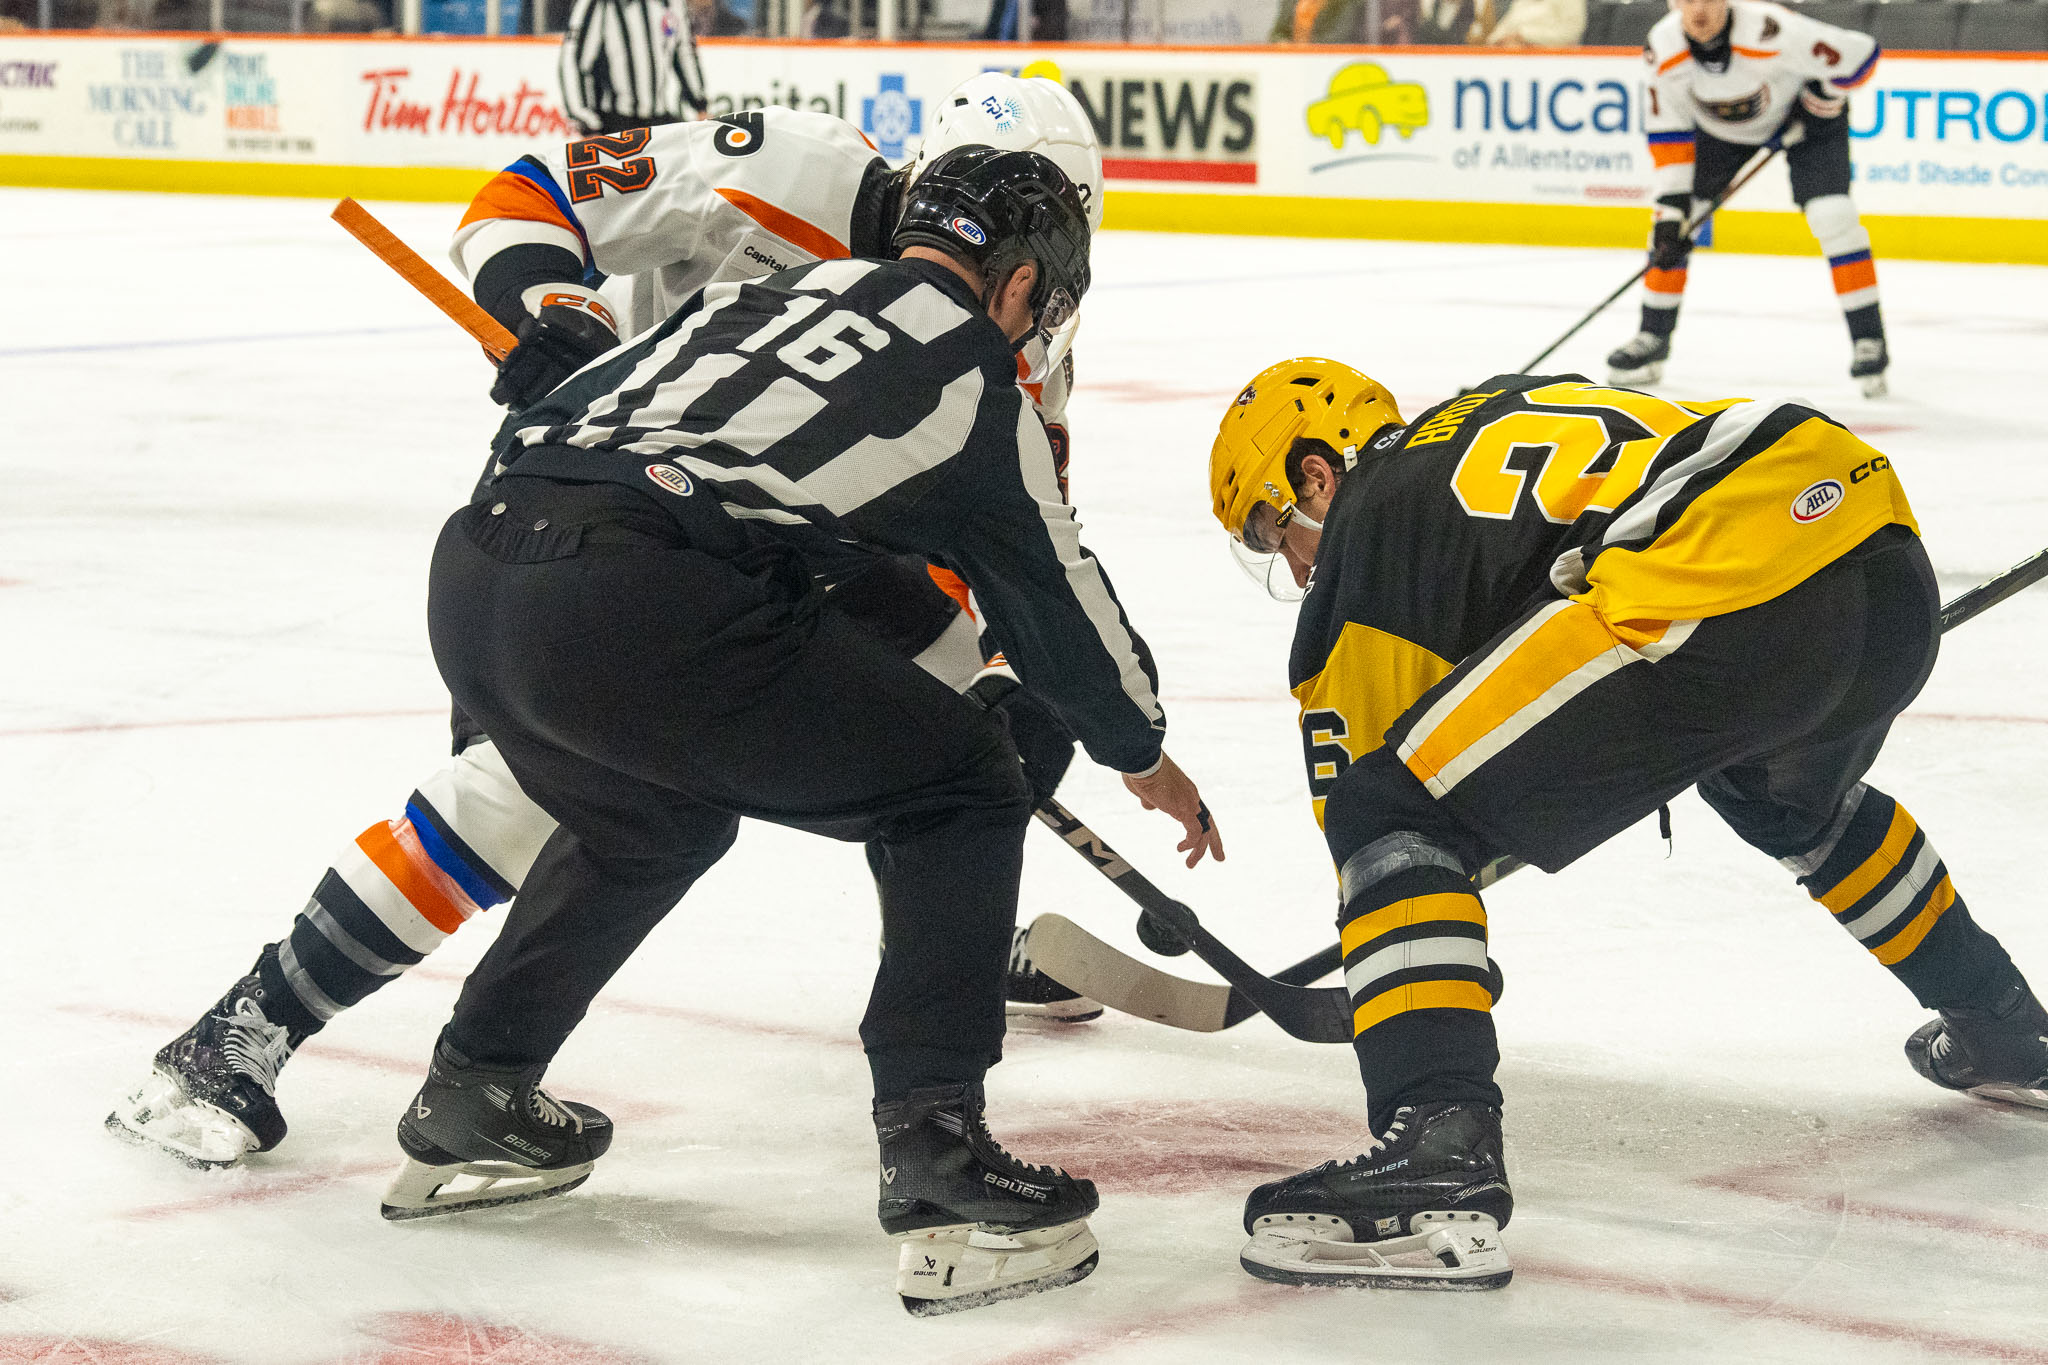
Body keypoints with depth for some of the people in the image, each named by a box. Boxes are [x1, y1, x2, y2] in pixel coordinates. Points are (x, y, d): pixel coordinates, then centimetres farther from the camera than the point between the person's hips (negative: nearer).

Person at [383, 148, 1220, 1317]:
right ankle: (936, 1158, -1)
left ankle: (470, 1110, 43)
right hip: (635, 605, -8)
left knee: (651, 817, 36)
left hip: (472, 568, 8)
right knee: (959, 792, 9)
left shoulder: (781, 287, 28)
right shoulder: (969, 376, 12)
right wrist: (1145, 754, 40)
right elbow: (1060, 595, 23)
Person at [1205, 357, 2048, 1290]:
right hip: (1891, 562, 9)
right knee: (1793, 798, 41)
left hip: (1719, 599, -9)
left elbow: (1357, 780, 15)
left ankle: (1441, 1156, -18)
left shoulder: (1366, 528, 13)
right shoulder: (1487, 417, 33)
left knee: (1393, 816, -2)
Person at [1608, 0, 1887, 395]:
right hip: (1720, 125, 4)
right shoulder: (1664, 47, -27)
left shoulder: (1771, 32, -41)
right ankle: (1653, 338, 11)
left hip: (1801, 114, -4)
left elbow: (1860, 53, -32)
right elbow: (1668, 128, -16)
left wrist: (1822, 100, -21)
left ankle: (1868, 339, -10)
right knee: (1673, 219, -3)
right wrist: (1672, 202, -21)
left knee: (1832, 215, -20)